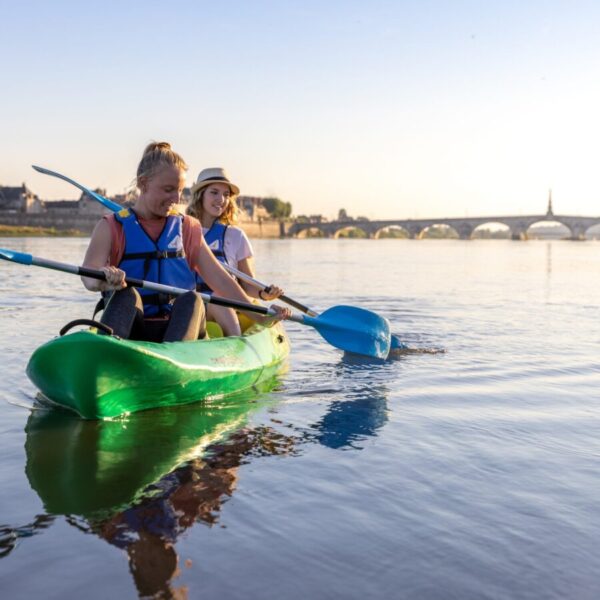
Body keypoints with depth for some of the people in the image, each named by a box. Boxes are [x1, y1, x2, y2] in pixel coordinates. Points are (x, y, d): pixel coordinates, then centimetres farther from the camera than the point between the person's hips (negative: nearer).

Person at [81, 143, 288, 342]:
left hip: (178, 328, 2)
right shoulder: (111, 226, 6)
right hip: (132, 332, -2)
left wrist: (259, 315, -3)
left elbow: (219, 279, 9)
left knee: (191, 299, -27)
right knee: (126, 294, -30)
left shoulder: (187, 228, 17)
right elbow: (88, 274, -11)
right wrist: (102, 278, -37)